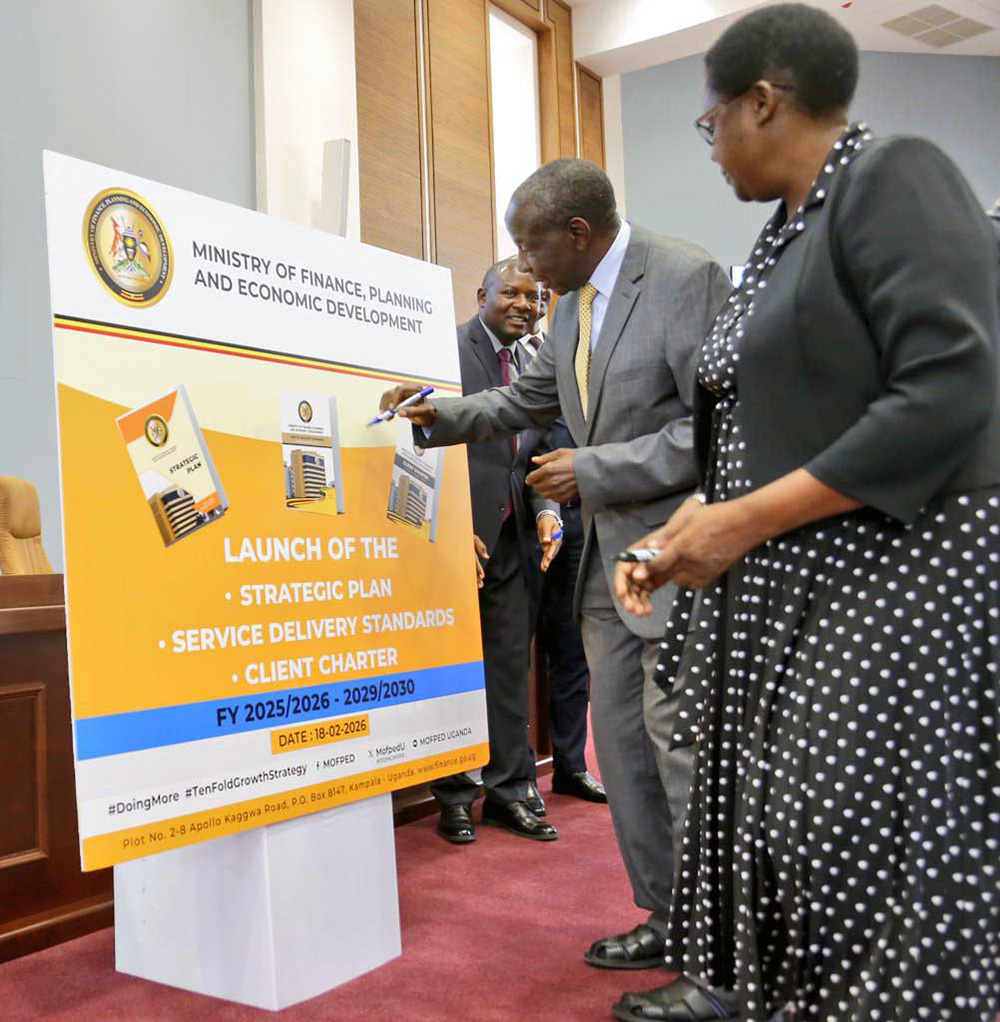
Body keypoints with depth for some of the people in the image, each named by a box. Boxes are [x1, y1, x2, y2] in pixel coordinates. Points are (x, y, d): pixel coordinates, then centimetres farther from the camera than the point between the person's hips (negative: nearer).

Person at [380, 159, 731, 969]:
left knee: (680, 742, -4)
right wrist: (439, 416, 11)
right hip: (608, 553, 9)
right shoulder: (575, 303, 12)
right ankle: (669, 918, 24)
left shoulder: (687, 278, -13)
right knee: (622, 741, 11)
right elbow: (529, 400, 24)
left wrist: (595, 471, -18)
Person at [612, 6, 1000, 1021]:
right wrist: (681, 530, 4)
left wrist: (744, 522, -18)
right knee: (759, 803, 14)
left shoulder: (895, 176, -9)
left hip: (892, 576, -8)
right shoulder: (782, 235, 15)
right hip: (782, 587, 9)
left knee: (864, 839, -3)